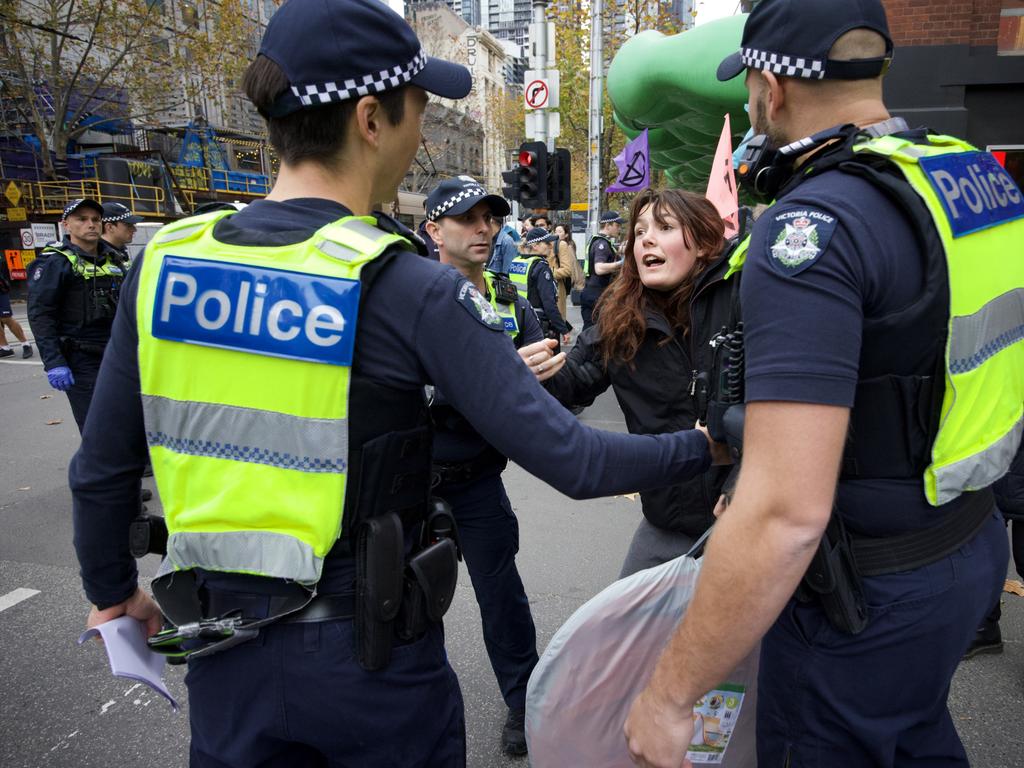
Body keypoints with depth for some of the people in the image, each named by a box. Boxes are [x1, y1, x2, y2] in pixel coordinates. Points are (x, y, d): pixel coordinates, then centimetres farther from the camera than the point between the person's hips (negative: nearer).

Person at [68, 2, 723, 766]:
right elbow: (571, 459, -20)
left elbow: (101, 469, 0)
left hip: (223, 649, 4)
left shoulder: (165, 260, -7)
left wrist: (113, 590, 18)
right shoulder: (408, 288, -21)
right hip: (368, 653, -3)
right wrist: (704, 444, -3)